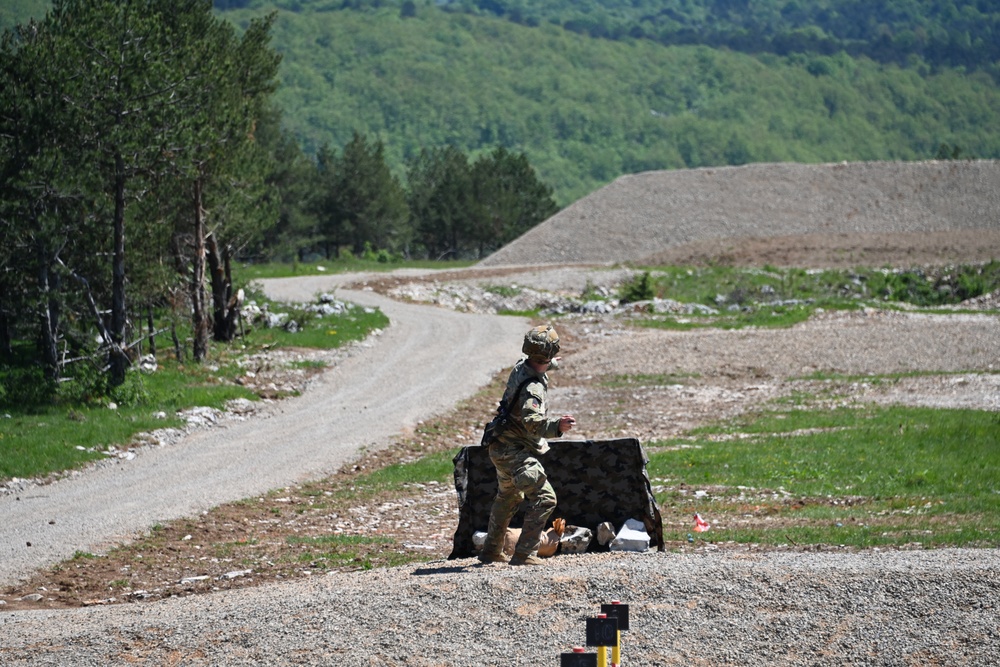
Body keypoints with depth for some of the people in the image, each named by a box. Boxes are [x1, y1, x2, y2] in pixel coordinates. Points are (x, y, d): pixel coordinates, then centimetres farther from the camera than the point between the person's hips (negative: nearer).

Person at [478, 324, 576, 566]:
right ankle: (524, 553, -18)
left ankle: (491, 550, 41)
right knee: (544, 498, -15)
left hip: (503, 448, 10)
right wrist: (557, 426, -50)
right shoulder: (532, 387, -27)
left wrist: (551, 365, 48)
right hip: (515, 452, -10)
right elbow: (532, 421, -38)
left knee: (508, 497, 28)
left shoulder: (521, 366, 2)